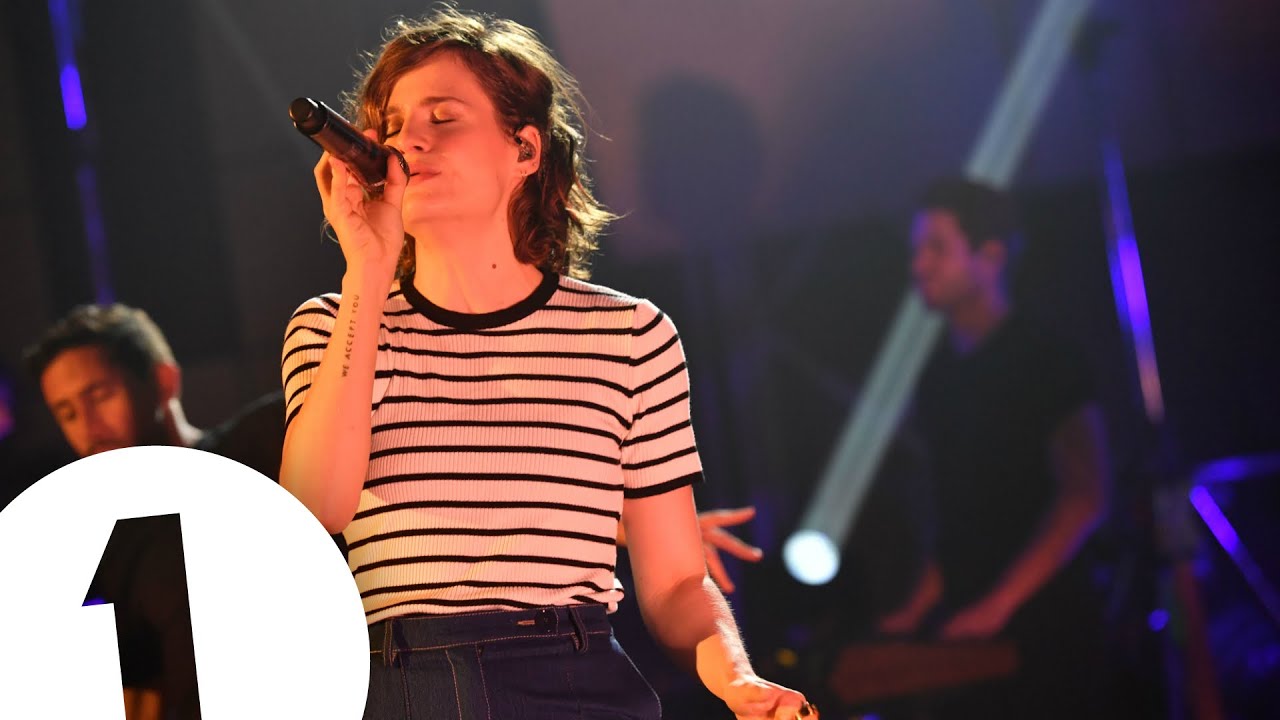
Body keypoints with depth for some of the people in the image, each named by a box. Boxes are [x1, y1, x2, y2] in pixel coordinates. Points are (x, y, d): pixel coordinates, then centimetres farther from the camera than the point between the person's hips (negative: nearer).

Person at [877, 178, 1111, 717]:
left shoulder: (1042, 362, -6)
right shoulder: (938, 376, 14)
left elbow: (1084, 497, -13)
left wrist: (997, 605, -18)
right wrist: (920, 607, 8)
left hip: (1041, 626, -6)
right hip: (965, 632, 6)